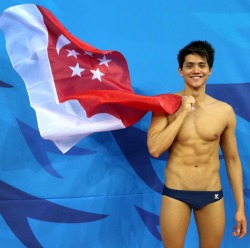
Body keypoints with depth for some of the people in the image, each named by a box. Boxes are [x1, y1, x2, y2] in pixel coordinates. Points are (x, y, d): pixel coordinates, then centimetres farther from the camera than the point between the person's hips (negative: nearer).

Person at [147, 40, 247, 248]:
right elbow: (154, 150, -17)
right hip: (175, 194, -1)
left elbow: (232, 159, 5)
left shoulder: (225, 111, -2)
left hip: (212, 195, 2)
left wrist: (240, 207, 4)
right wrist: (183, 113, -18)